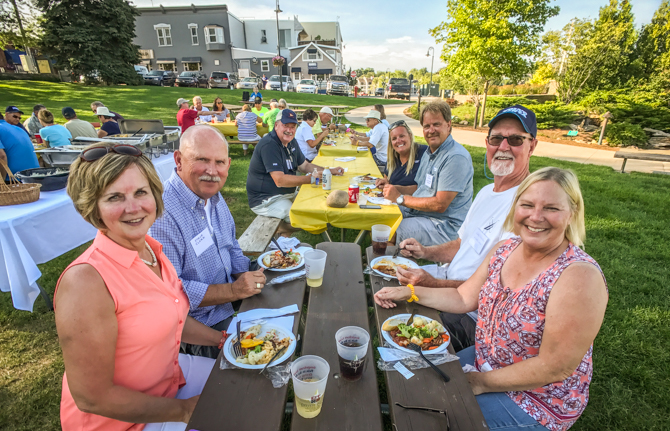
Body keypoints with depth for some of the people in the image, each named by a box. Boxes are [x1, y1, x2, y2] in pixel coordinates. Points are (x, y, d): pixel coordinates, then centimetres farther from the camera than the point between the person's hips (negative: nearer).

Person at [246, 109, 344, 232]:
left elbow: (305, 166, 17)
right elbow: (280, 180, -29)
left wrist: (329, 171, 3)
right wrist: (311, 178, -30)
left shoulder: (291, 142, 10)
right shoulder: (269, 145, -21)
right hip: (265, 200, -10)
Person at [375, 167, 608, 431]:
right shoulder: (505, 250, -7)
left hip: (536, 401, -6)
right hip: (483, 360, 6)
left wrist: (480, 382, -16)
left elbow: (555, 368, -25)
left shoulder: (579, 276, -28)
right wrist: (408, 292, -4)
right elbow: (464, 298, 2)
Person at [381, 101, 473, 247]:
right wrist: (395, 189, 1)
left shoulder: (456, 157, -19)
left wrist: (400, 198, -18)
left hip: (444, 225, -9)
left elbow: (440, 205, -24)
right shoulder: (429, 152, 12)